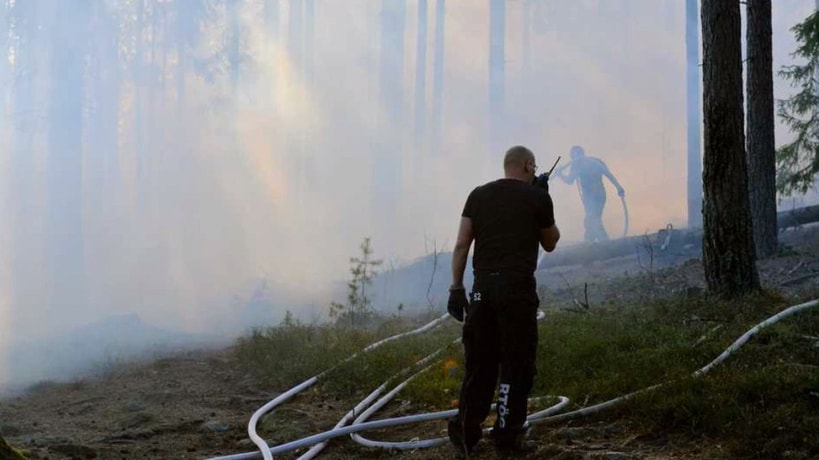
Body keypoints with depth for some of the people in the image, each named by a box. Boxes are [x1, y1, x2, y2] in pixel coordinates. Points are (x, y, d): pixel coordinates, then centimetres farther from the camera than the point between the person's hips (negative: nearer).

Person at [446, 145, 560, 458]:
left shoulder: (479, 195, 12)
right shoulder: (537, 197, 3)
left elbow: (461, 244, 6)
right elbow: (550, 244, 17)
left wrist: (456, 287, 9)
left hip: (482, 287, 4)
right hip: (517, 288, -4)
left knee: (479, 363, 12)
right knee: (516, 365, 3)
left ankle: (464, 433, 10)